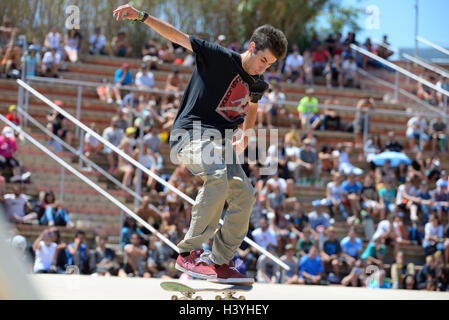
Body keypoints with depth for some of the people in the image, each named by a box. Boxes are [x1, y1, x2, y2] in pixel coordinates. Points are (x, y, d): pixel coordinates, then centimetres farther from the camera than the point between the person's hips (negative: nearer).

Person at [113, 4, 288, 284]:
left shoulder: (258, 86, 10)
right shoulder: (221, 57, -10)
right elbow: (179, 36, -12)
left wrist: (245, 139, 22)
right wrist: (142, 16, -22)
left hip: (218, 142, 8)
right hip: (190, 132, -8)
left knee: (244, 195, -4)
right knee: (218, 177, -33)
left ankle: (221, 264, 9)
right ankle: (188, 253, -31)